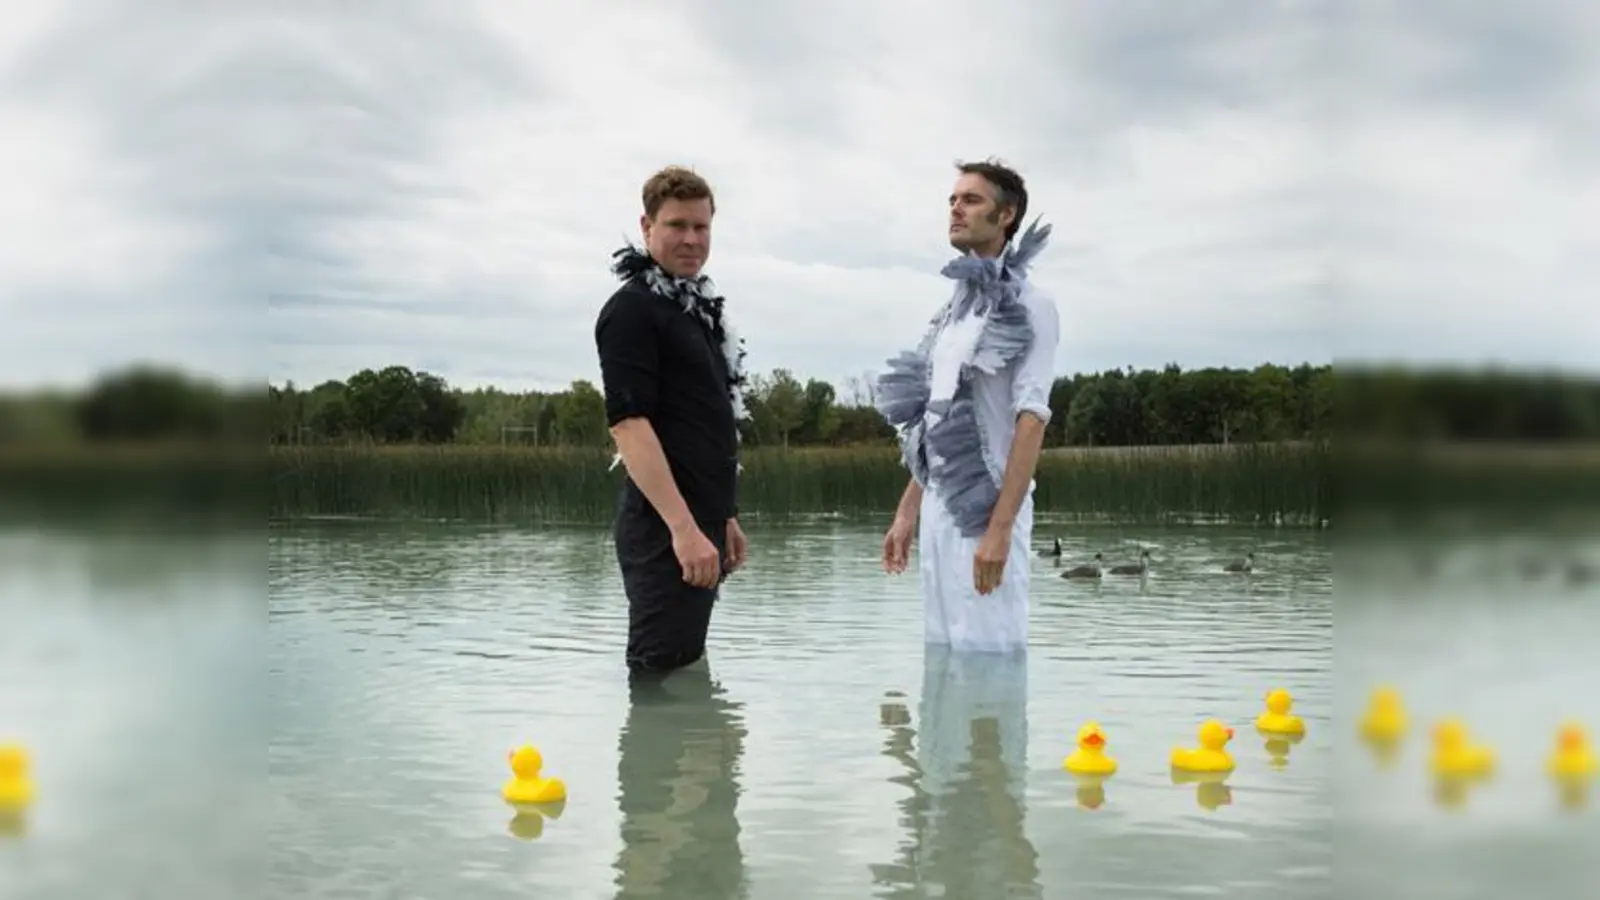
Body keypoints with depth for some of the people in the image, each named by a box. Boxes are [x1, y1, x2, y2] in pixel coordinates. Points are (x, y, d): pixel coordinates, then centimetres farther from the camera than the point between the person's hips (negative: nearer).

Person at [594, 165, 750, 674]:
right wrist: (683, 528, -25)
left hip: (699, 522, 9)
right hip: (665, 528, -9)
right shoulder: (632, 309, -10)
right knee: (661, 678, -8)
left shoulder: (699, 309, 18)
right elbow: (628, 424, -20)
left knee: (685, 667, 15)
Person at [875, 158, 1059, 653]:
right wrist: (908, 511, 16)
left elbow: (1031, 421, -15)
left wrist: (1000, 527, -22)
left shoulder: (1027, 305, -7)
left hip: (984, 506, -7)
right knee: (946, 650, 9)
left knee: (986, 651, -7)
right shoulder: (957, 306, 16)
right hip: (938, 505, 8)